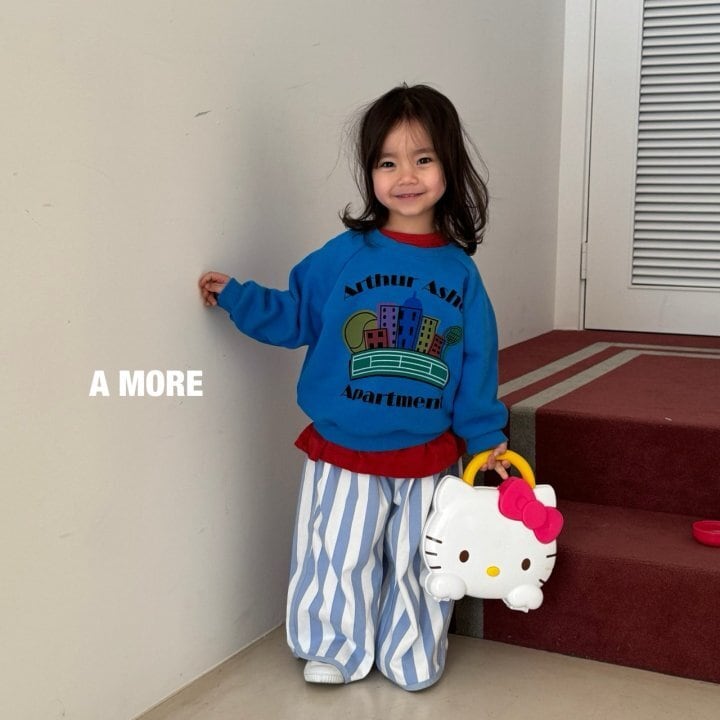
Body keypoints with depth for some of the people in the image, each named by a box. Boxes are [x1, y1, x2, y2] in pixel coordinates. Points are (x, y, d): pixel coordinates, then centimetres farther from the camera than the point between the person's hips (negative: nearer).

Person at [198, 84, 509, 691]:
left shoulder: (460, 273, -2)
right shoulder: (342, 256, -8)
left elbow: (476, 363, 3)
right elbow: (294, 316, 1)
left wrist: (486, 436, 4)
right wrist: (236, 297, -8)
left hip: (428, 462, 2)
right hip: (345, 457, -1)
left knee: (417, 565, 16)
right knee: (339, 560, 9)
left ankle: (411, 657, 39)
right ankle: (338, 649, 35)